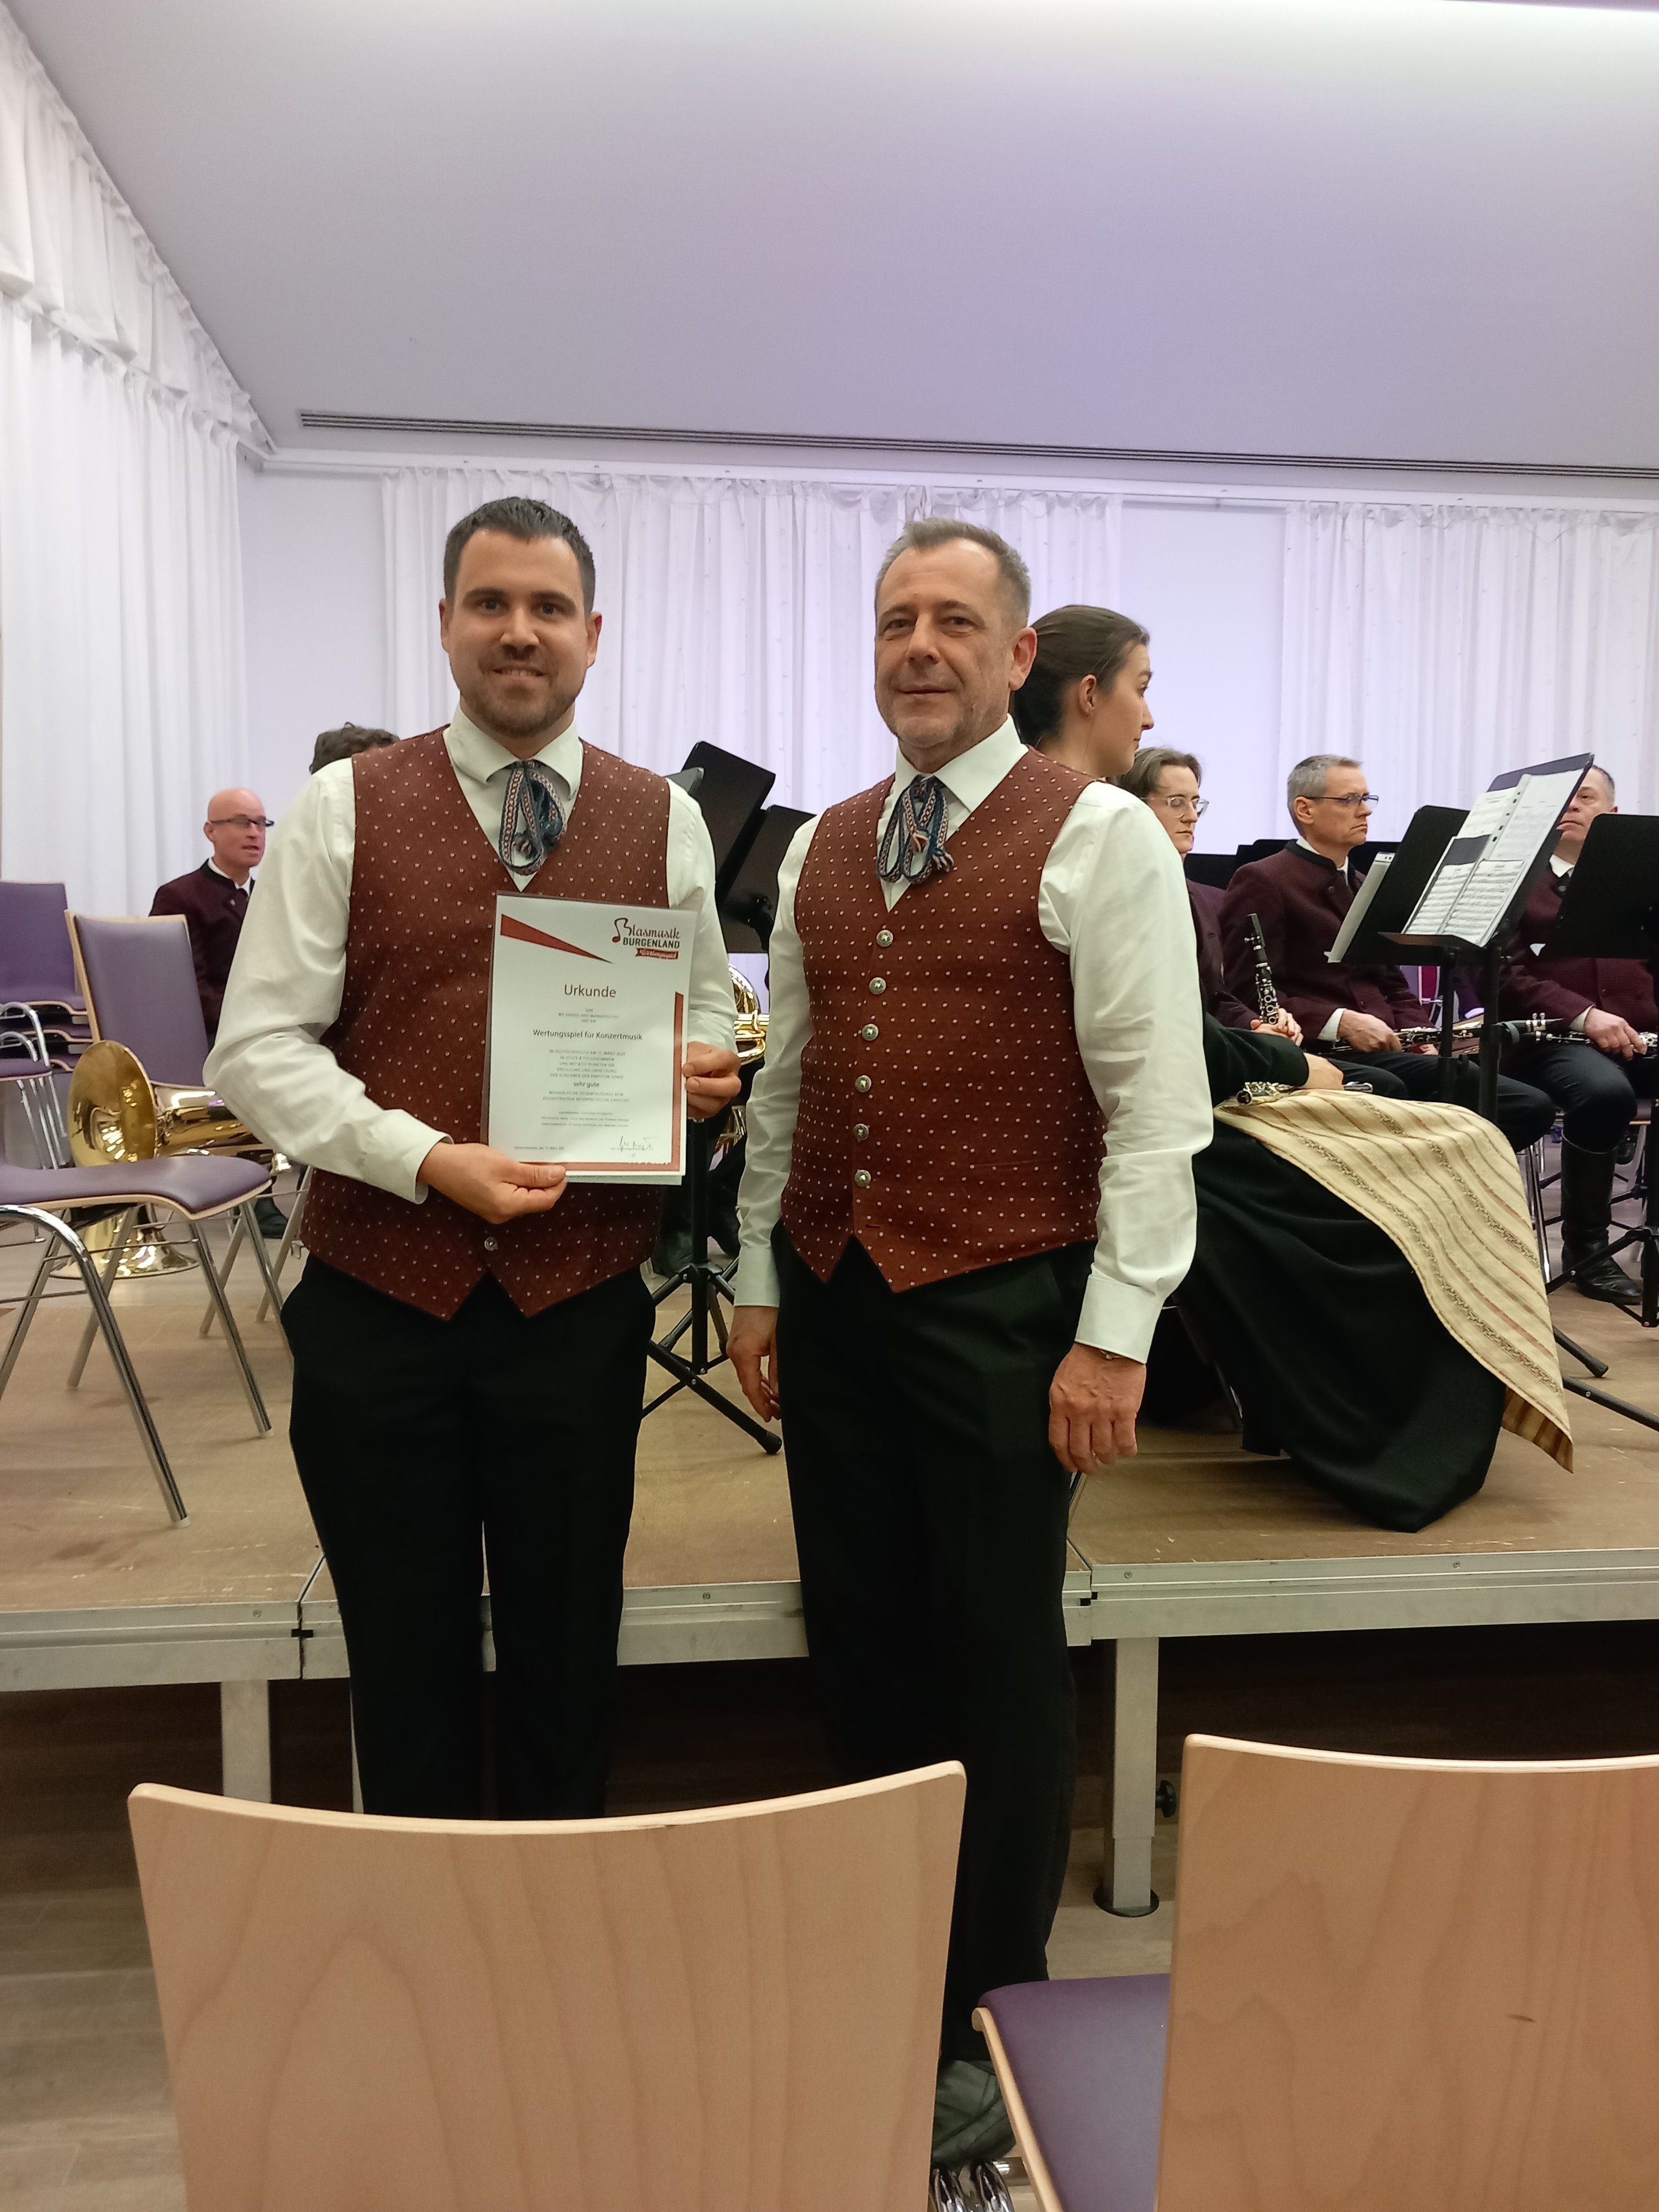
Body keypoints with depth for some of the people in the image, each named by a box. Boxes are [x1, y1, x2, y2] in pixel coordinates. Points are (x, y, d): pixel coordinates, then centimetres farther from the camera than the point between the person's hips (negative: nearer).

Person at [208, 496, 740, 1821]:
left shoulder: (664, 821, 5)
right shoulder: (344, 809, 0)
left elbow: (705, 1022, 13)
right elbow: (259, 1046, -4)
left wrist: (704, 1074, -11)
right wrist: (429, 1159, -17)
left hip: (580, 1302, 1)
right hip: (380, 1300, -1)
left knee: (566, 1650, 16)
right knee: (407, 1657, 15)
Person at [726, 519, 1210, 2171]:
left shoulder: (1098, 838, -5)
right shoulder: (822, 848, 12)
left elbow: (1156, 1101, -9)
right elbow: (783, 1081, 14)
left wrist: (1116, 1335, -12)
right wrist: (758, 1284, 12)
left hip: (1001, 1307, -5)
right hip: (832, 1295, 5)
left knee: (999, 1664, 7)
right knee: (858, 1647, 15)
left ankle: (990, 2019, 29)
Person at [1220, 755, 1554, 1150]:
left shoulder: (1365, 888, 26)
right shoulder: (1262, 882, -1)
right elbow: (1246, 992, -11)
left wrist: (1421, 1039, 7)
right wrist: (1341, 1022, -19)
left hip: (1383, 1051, 8)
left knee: (1530, 1106, -10)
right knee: (1385, 1088, -40)